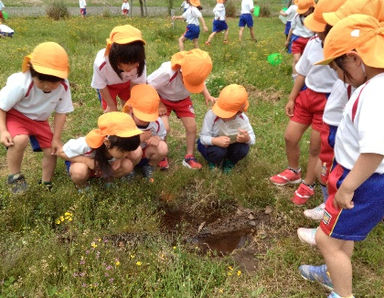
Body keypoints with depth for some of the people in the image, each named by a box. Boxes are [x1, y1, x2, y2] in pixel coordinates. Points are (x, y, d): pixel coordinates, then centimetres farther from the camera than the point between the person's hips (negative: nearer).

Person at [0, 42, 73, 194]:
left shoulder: (64, 87, -24)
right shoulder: (20, 84, -35)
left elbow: (60, 113, -11)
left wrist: (56, 139, -10)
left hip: (39, 120, 4)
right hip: (15, 115, -4)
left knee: (51, 150, 0)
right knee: (20, 140, -32)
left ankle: (46, 183, 27)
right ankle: (14, 176, -7)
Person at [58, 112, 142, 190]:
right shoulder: (86, 145, -40)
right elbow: (61, 152, -25)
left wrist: (120, 159, -32)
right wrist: (89, 162, -37)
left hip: (105, 165, 3)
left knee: (128, 165, -26)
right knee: (79, 171, -40)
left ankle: (107, 177, 6)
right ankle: (81, 186, -3)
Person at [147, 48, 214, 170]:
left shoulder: (195, 73, -24)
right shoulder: (167, 72, -39)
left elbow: (201, 83, 1)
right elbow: (149, 87, -26)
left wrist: (207, 95, -18)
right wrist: (159, 105, -20)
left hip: (183, 99, 4)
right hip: (163, 99, -4)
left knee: (191, 126, -4)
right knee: (164, 128, -19)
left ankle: (189, 157, 13)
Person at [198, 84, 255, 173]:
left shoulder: (243, 118, -23)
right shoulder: (211, 115, -31)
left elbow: (252, 138, -16)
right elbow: (203, 137, -26)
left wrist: (247, 139, -41)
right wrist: (216, 141, -47)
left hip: (231, 145, 3)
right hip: (213, 143, -2)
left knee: (244, 148, -27)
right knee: (219, 151, -35)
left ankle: (229, 162, 7)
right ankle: (213, 161, 4)